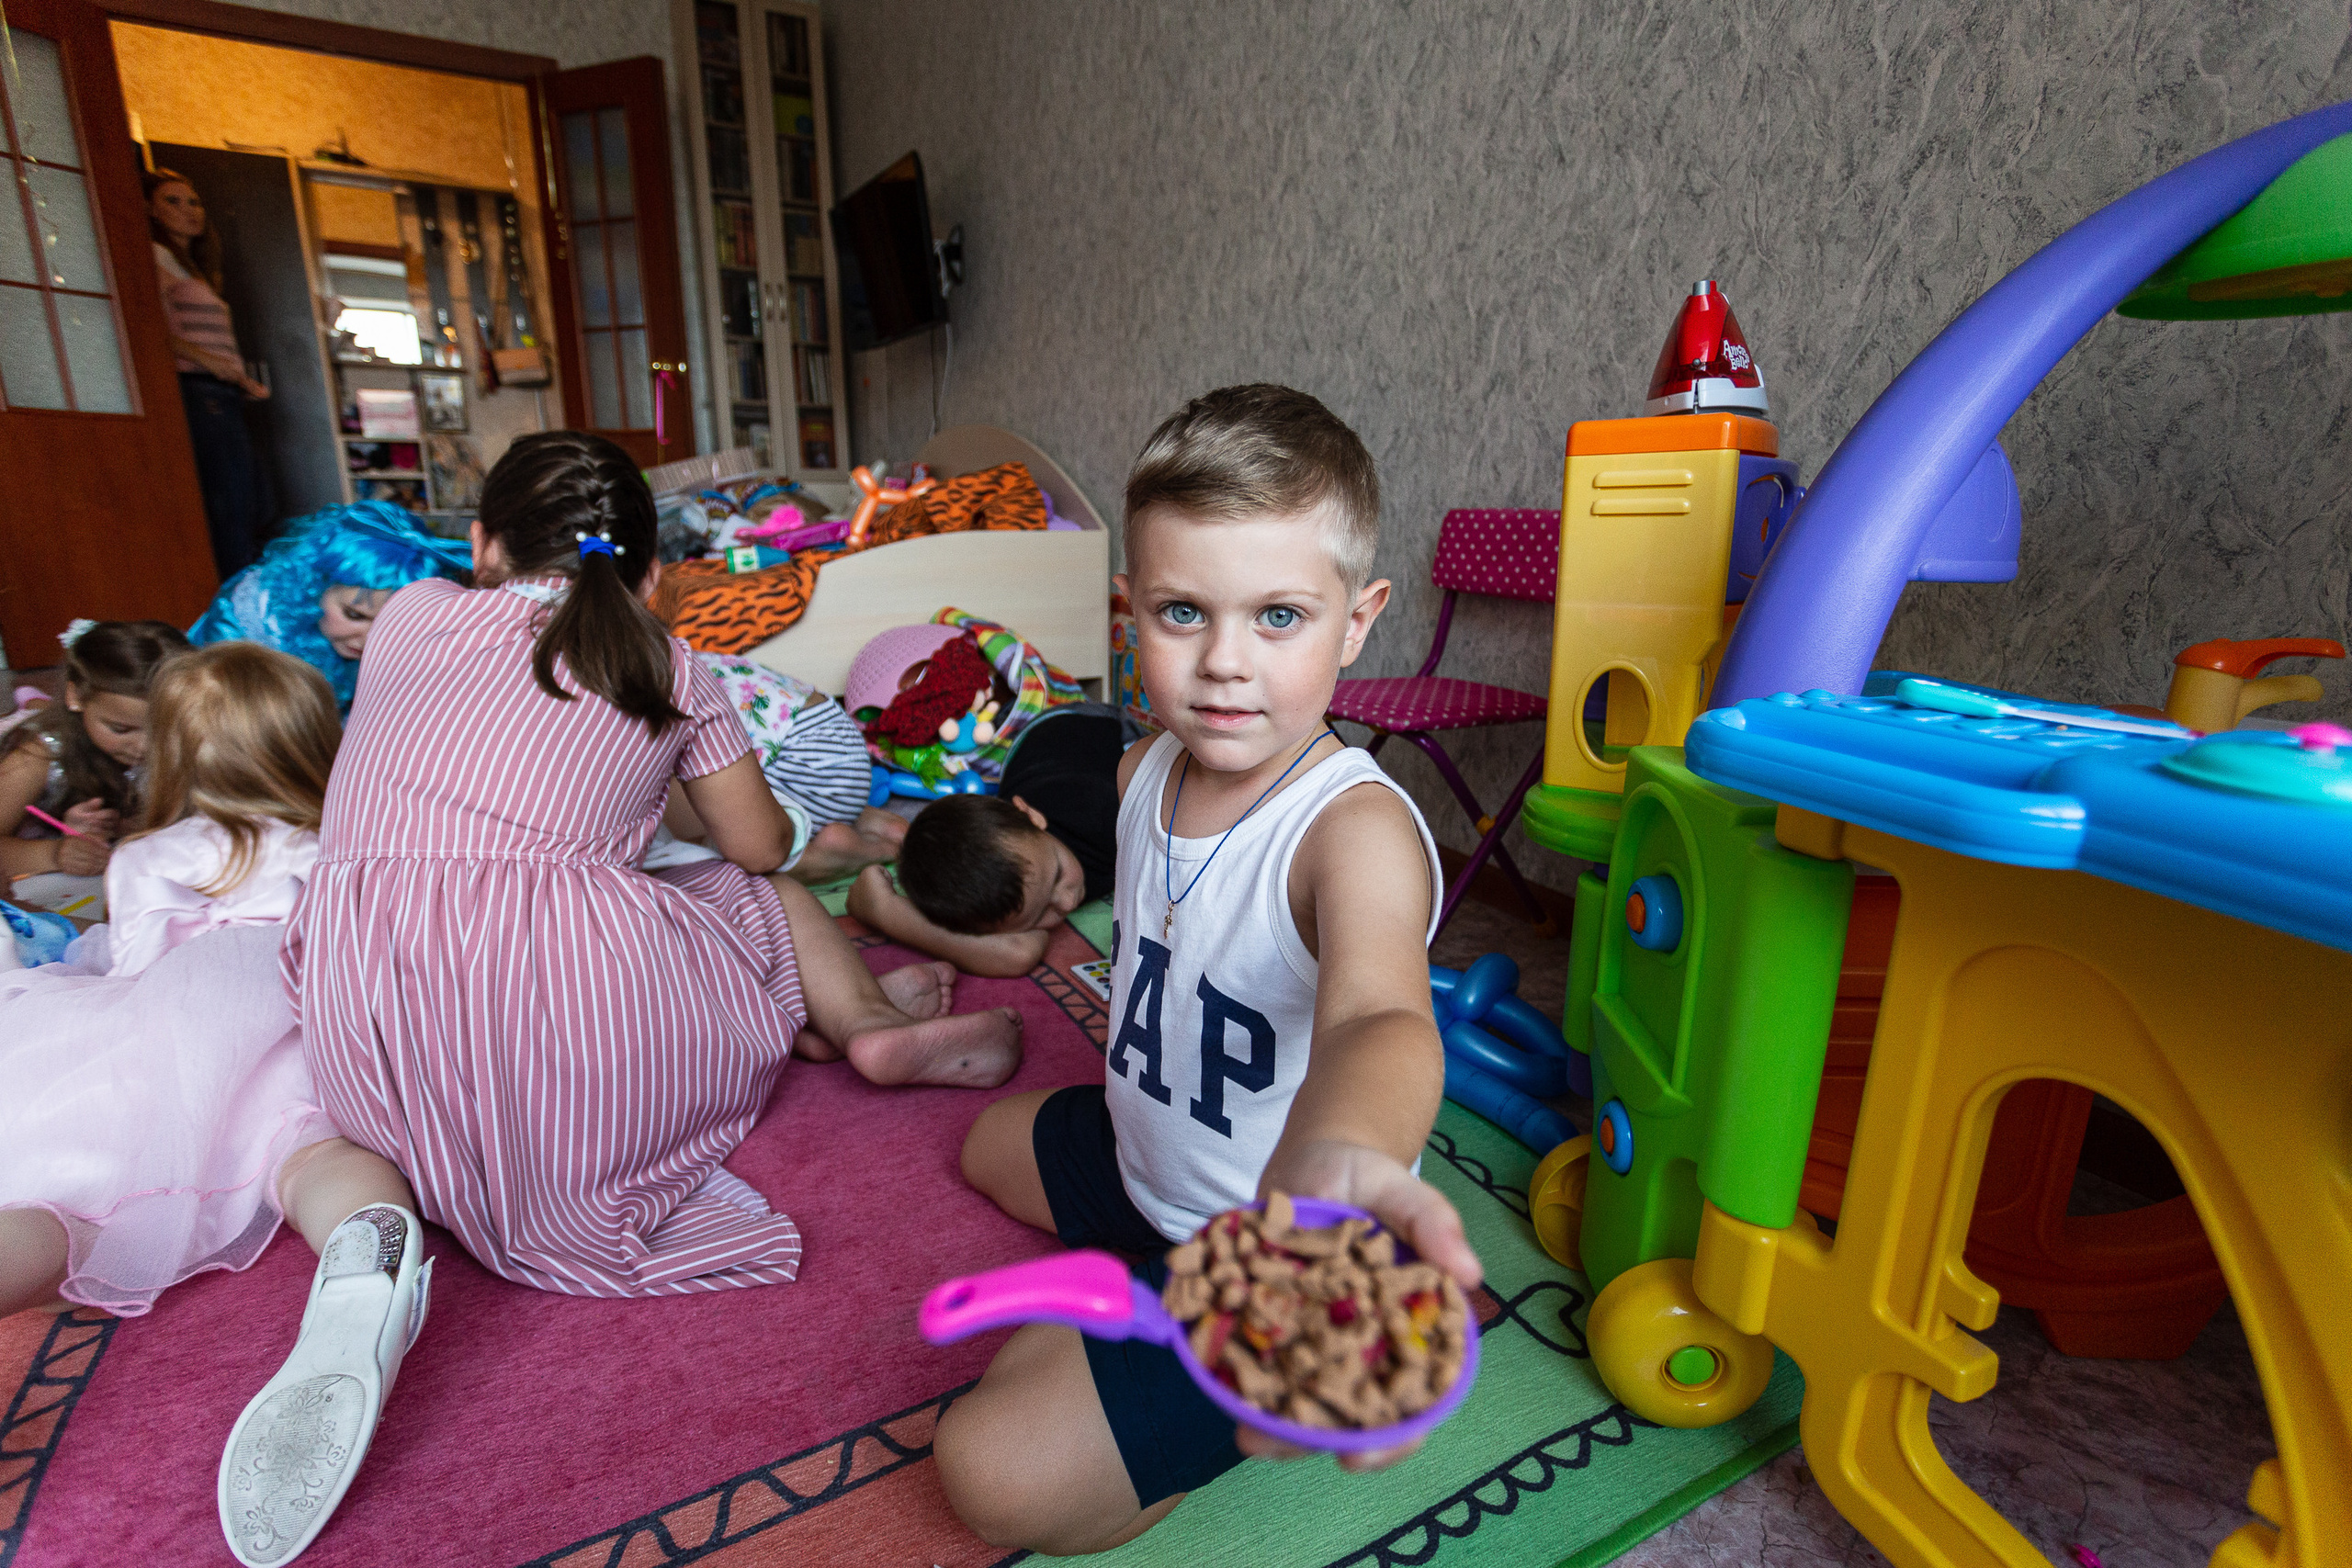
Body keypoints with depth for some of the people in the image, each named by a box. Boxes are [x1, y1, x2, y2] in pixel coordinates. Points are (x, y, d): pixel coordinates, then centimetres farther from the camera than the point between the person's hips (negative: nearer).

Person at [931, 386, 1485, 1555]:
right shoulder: (1147, 770, -9)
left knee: (996, 1469, -16)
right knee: (994, 1141, 29)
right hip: (1147, 1156, 8)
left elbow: (1379, 1016, -57)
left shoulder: (1355, 828, -34)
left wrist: (1326, 1156, -76)